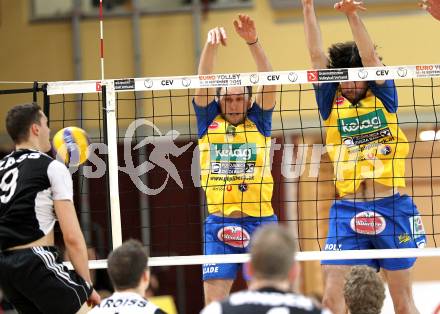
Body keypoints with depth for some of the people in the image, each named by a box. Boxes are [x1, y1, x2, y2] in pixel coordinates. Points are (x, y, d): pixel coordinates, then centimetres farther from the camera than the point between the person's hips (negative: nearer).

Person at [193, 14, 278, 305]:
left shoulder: (258, 121, 5)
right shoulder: (209, 121, 7)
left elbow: (269, 82, -8)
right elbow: (204, 82, -7)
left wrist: (253, 41, -22)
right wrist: (211, 45, -24)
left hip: (260, 220, 0)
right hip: (219, 223, 0)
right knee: (214, 301, -3)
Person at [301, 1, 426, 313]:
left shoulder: (383, 97, 6)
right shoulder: (331, 103, 9)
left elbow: (370, 57, -8)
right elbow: (316, 55, 2)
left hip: (392, 208, -1)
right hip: (347, 210, 1)